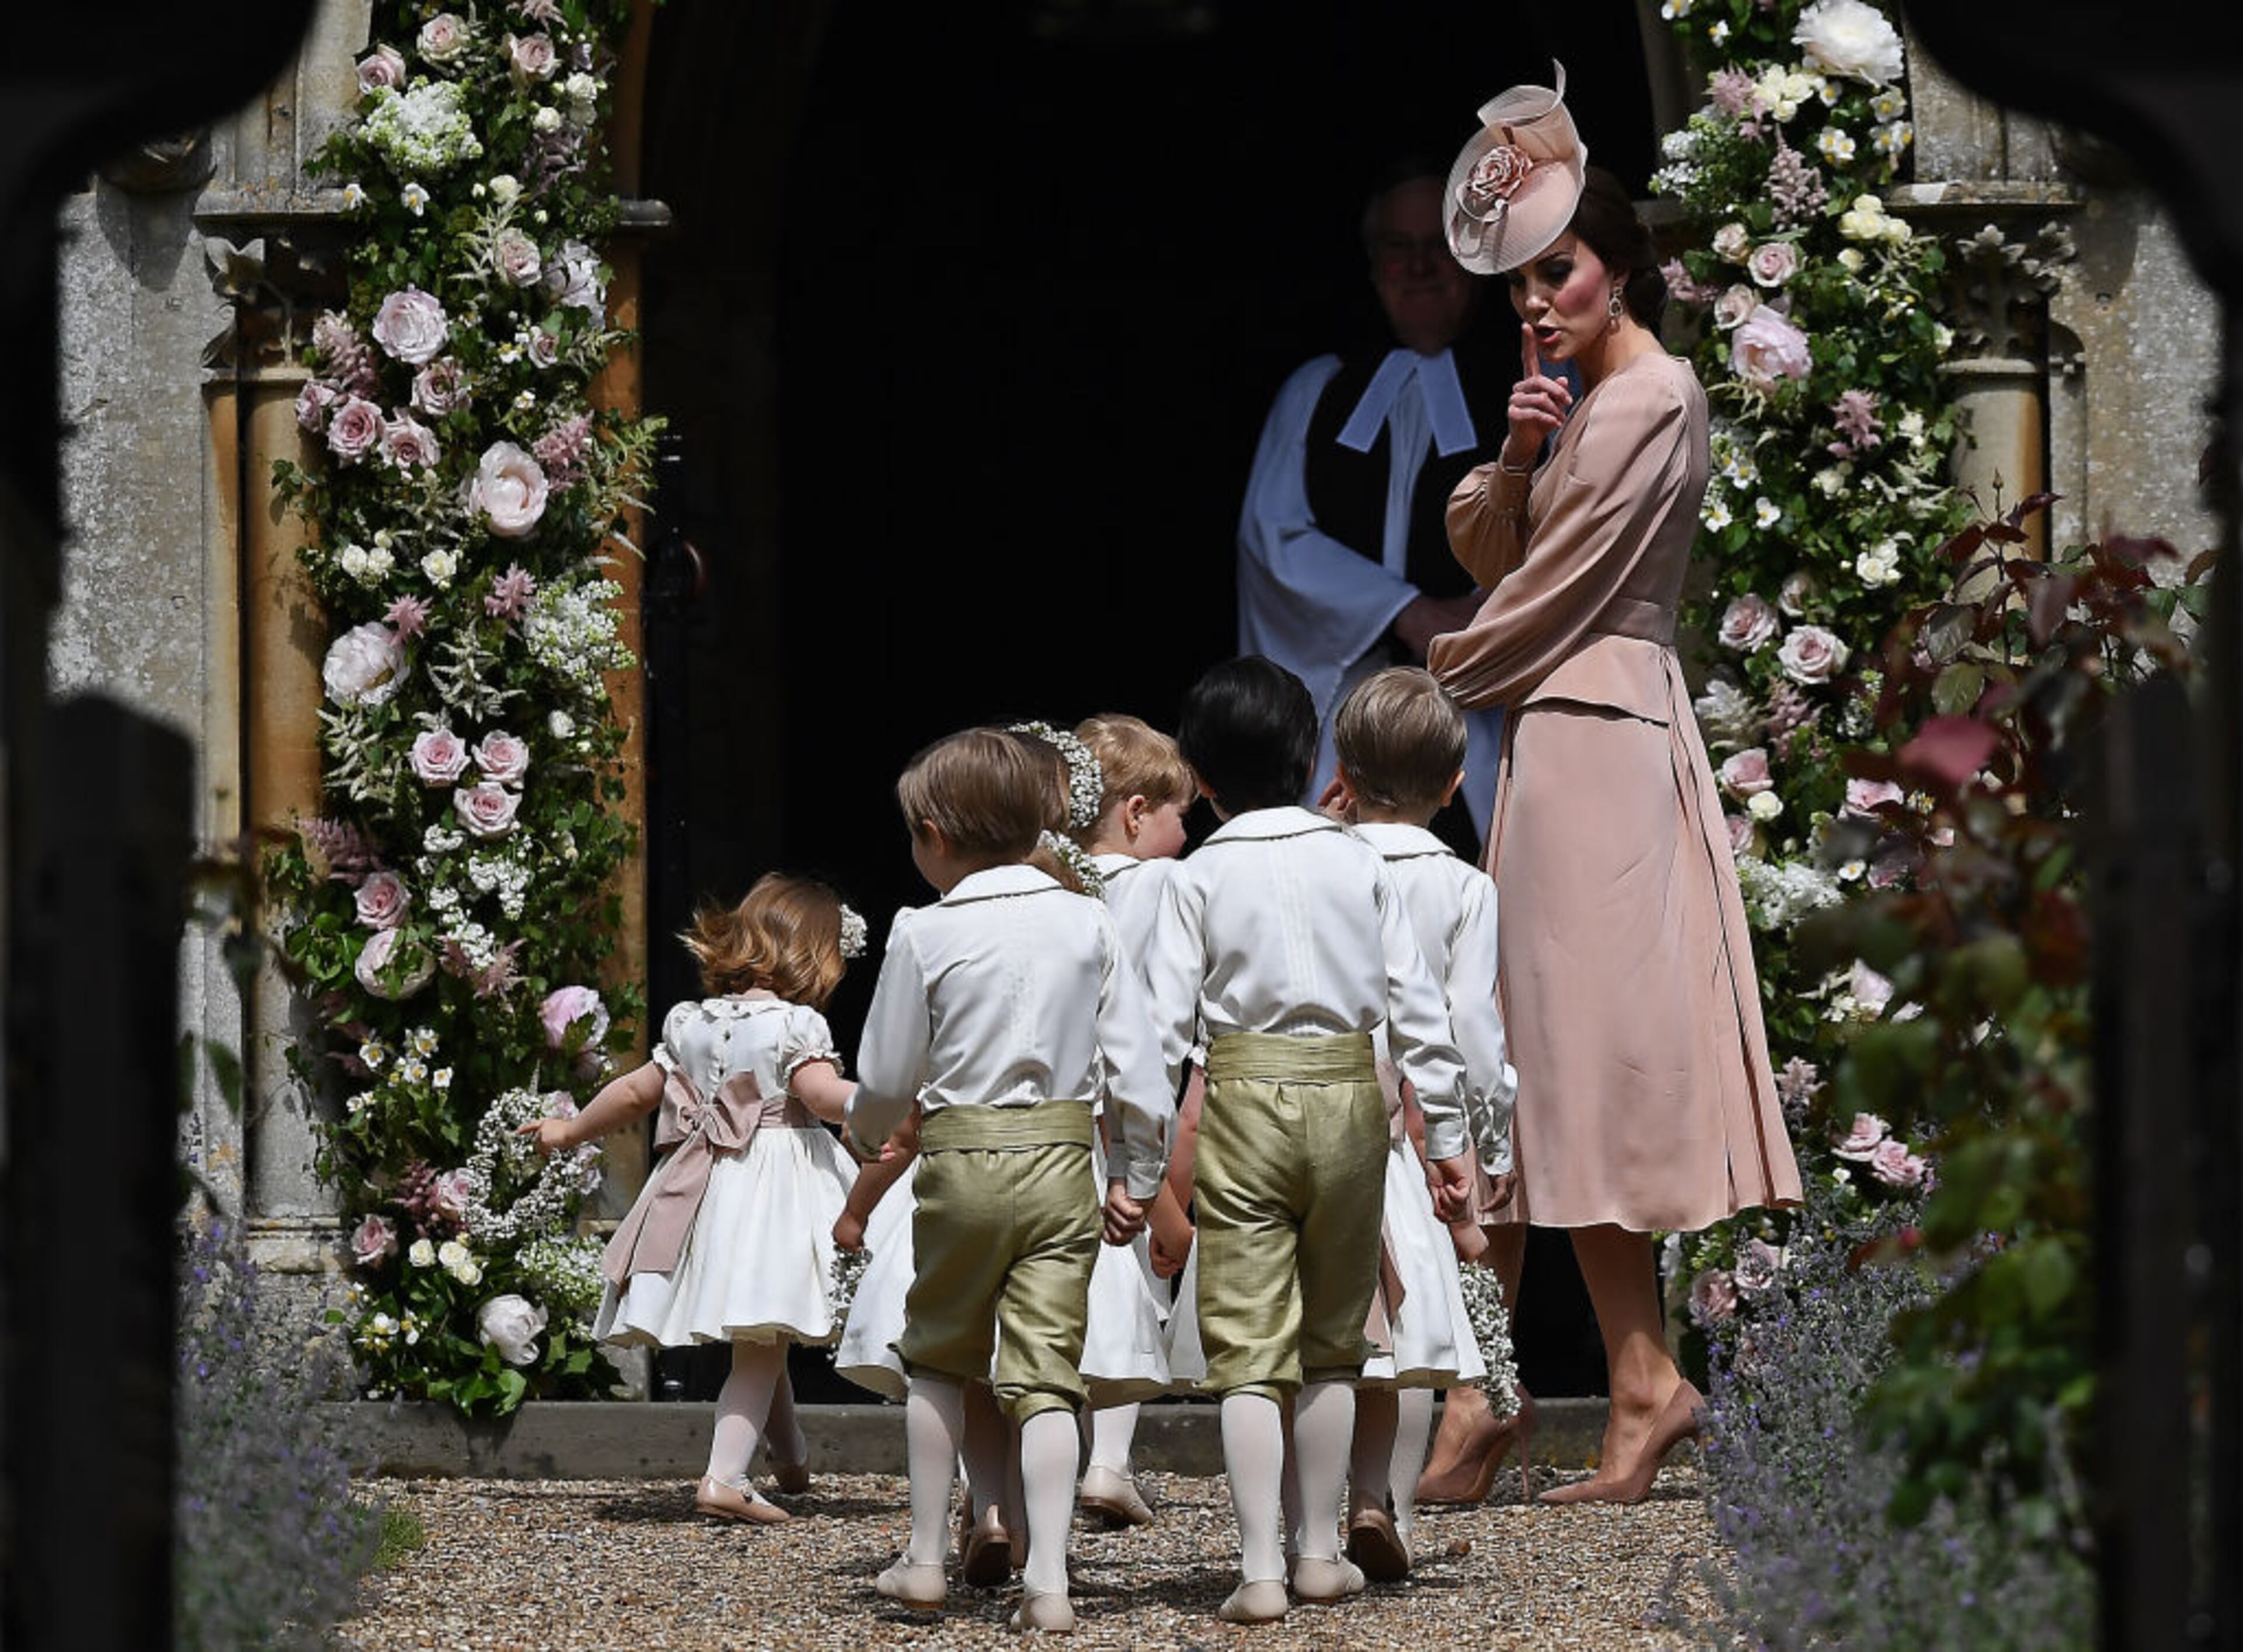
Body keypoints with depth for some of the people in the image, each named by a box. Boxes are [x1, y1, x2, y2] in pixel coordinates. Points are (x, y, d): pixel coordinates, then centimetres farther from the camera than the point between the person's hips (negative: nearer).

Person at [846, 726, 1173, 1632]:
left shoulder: (925, 933, -6)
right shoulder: (1088, 923, 2)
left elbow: (887, 1079, 1)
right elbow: (1134, 1062, 2)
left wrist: (866, 1129, 24)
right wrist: (1137, 1177, 13)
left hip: (961, 1160, -2)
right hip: (1062, 1163, 2)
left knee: (938, 1358, 17)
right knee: (1046, 1376, 0)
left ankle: (926, 1558, 20)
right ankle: (1048, 1580, -10)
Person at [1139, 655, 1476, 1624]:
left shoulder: (1201, 876, -2)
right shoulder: (1358, 864, 4)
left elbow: (1164, 1025, -6)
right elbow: (1417, 1006, 3)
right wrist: (1445, 1134, 10)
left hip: (1246, 1104, -2)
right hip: (1351, 1098, 2)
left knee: (1249, 1346, -2)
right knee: (1331, 1342, 16)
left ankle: (1261, 1569, -9)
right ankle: (1318, 1549, 22)